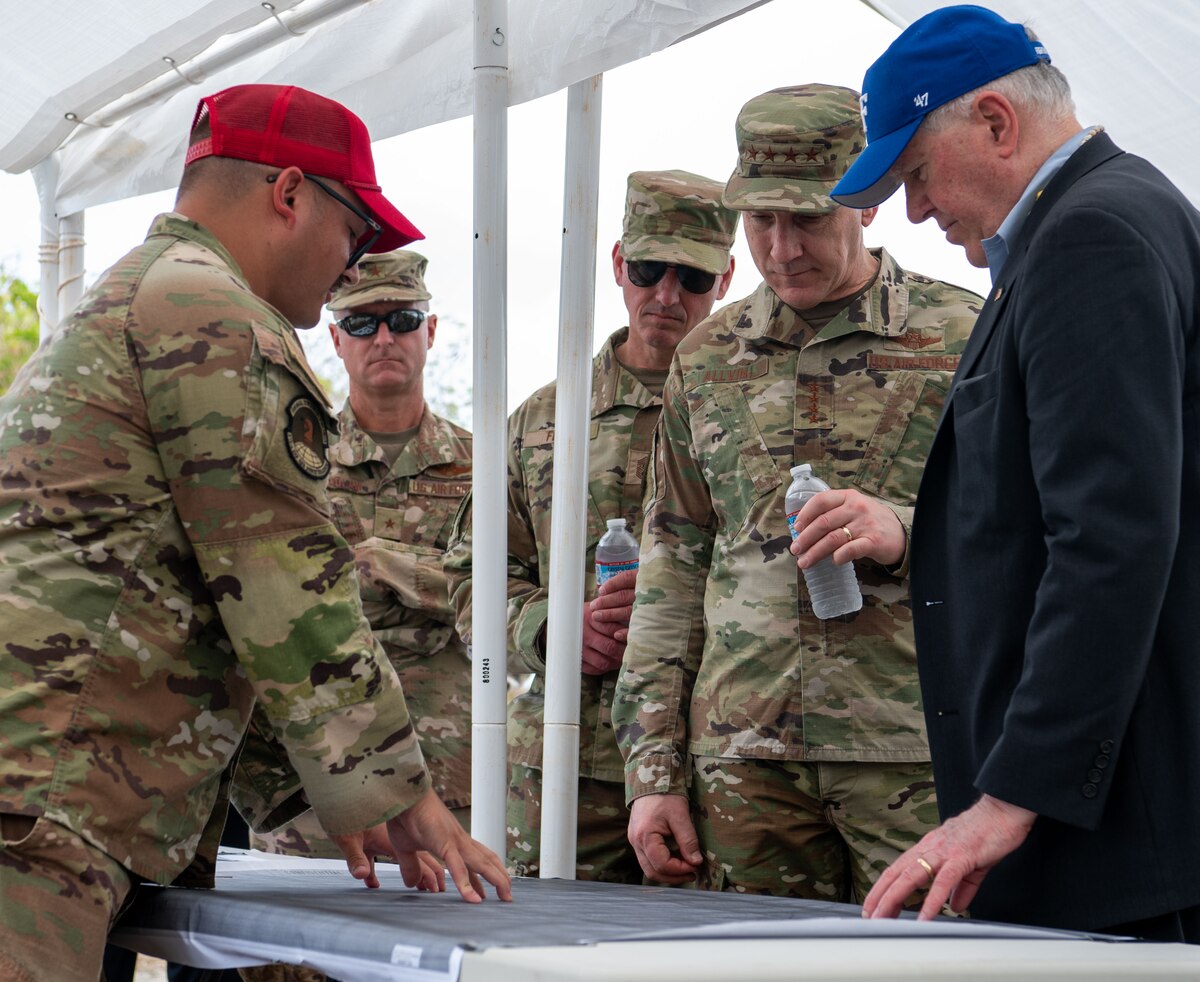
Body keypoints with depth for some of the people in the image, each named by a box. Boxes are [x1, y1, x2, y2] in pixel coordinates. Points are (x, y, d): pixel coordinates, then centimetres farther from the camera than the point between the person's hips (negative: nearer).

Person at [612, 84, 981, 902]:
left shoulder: (967, 339, 4)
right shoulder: (706, 358, 15)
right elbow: (673, 567, 15)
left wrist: (908, 532, -17)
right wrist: (655, 770, 9)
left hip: (918, 752, -3)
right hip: (743, 757, 3)